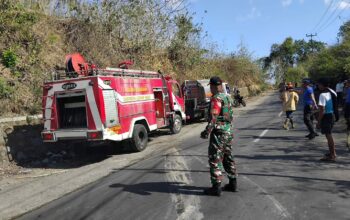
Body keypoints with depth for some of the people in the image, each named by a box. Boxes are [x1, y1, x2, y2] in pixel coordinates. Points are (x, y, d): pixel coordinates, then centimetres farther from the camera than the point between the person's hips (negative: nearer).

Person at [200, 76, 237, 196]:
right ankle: (233, 183, 26)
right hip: (229, 131, 9)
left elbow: (214, 118, -26)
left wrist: (207, 131, -28)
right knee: (228, 158, 18)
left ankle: (216, 187, 2)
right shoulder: (228, 98, 12)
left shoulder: (216, 99, -16)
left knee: (215, 159, -2)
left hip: (218, 132, -9)